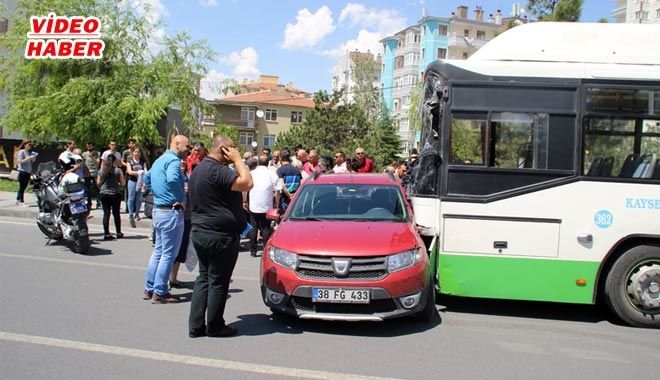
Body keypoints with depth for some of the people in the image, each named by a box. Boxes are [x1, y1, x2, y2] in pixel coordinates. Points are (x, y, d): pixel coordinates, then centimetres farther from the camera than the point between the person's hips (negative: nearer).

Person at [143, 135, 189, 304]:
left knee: (158, 251, 18)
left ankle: (149, 289, 24)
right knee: (168, 254, -2)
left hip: (158, 209, 10)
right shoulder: (173, 160, -15)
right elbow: (172, 179, -34)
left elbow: (147, 178, 29)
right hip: (171, 212, -10)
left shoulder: (159, 160, 16)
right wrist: (183, 199, -22)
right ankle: (160, 293, 4)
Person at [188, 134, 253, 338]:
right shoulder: (216, 170, -20)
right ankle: (215, 326, 13)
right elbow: (246, 183, -27)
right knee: (218, 282, 2)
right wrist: (238, 160, -16)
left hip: (200, 232, 10)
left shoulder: (198, 169, 14)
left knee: (204, 278, 14)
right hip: (220, 236, -10)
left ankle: (195, 326, 16)